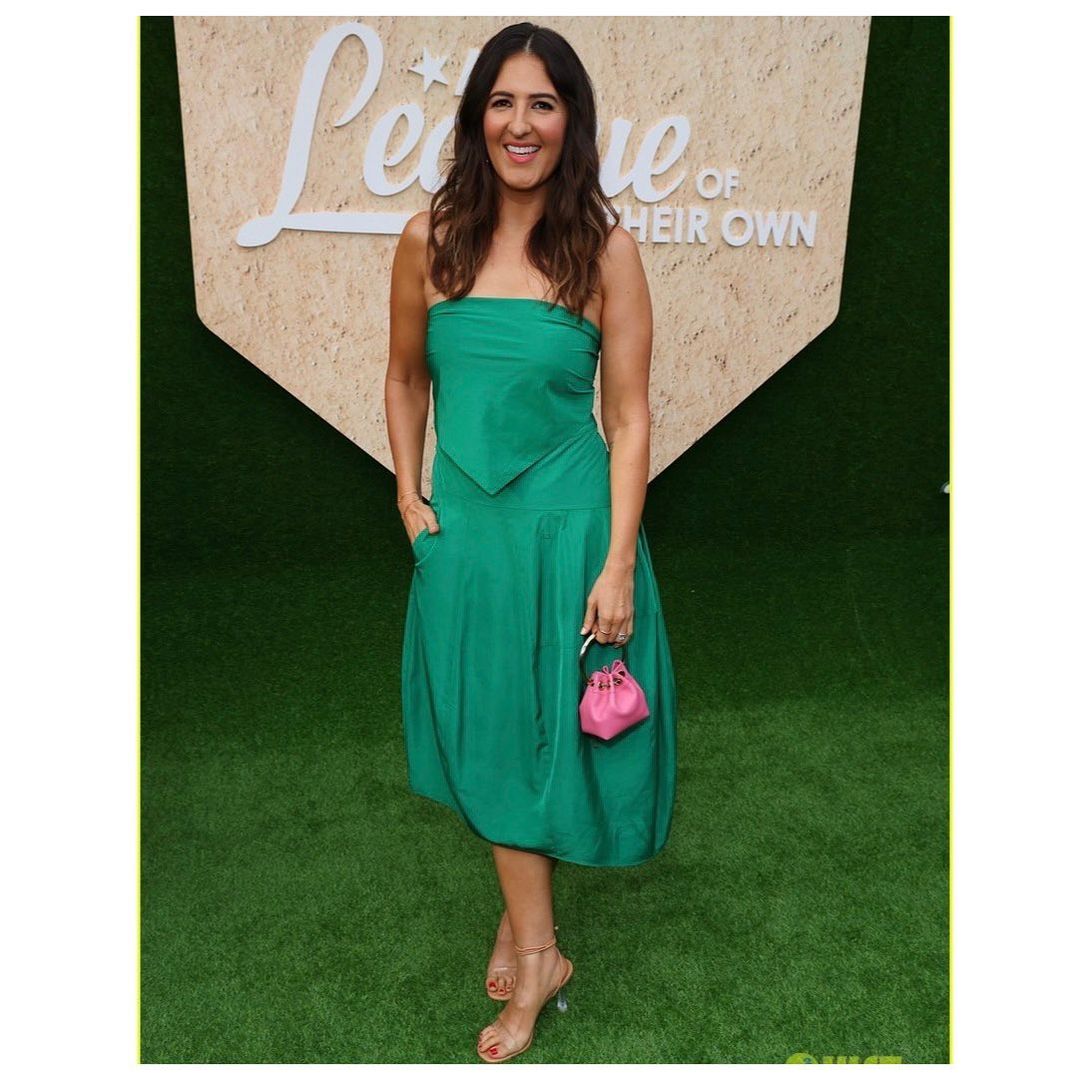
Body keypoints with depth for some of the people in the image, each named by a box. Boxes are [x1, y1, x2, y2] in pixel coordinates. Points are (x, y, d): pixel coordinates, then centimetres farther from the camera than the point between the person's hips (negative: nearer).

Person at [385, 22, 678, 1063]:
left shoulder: (605, 248, -8)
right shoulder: (431, 238, -1)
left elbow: (629, 419, -8)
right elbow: (405, 378, 11)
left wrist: (619, 565, -12)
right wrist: (410, 495, 4)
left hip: (570, 519, -2)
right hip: (465, 519, 2)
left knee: (547, 723, 12)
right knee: (490, 727, 10)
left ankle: (519, 912, 38)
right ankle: (538, 951, 31)